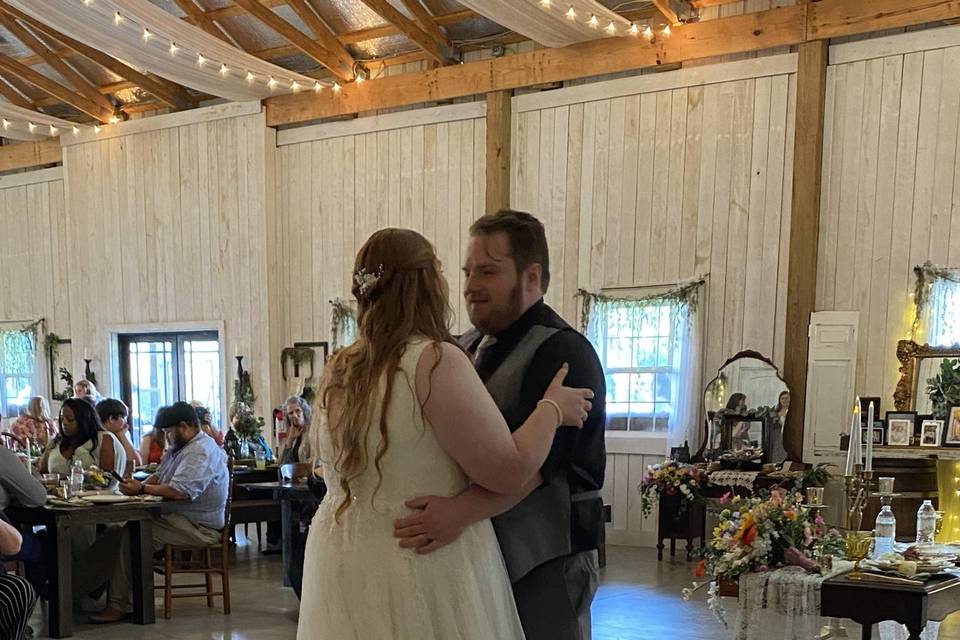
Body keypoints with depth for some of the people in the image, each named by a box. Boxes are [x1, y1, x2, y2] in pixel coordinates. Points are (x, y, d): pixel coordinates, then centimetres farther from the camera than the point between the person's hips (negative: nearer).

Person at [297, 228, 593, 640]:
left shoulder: (337, 372, 4)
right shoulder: (435, 361, -18)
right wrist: (553, 409, -2)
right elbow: (507, 472, -18)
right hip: (425, 566, -7)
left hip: (338, 561, 7)